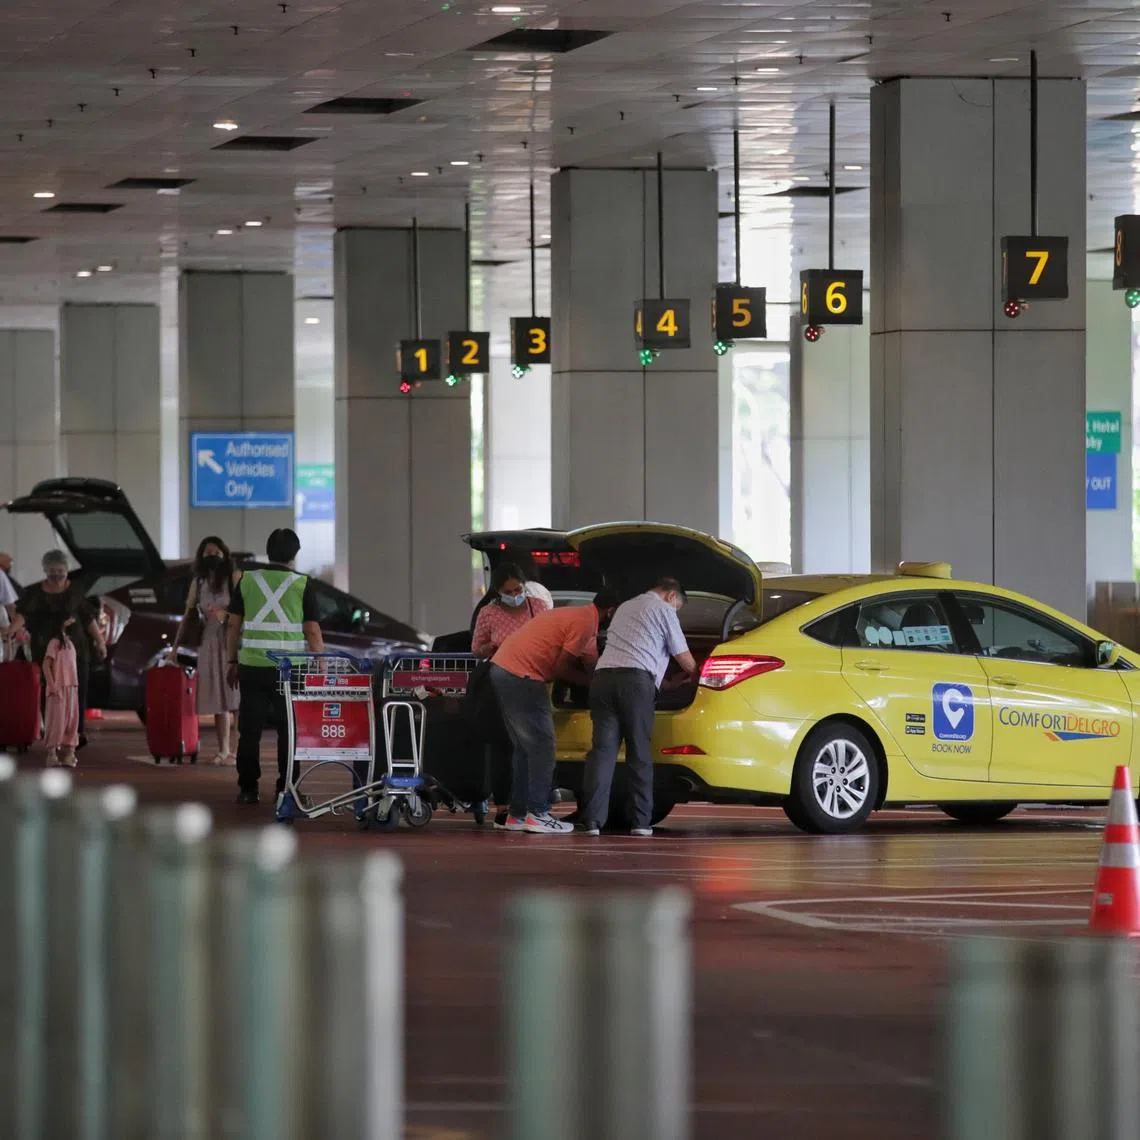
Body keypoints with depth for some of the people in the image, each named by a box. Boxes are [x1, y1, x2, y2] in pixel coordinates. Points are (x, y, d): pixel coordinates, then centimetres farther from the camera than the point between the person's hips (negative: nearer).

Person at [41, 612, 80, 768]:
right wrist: (53, 687, -17)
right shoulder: (55, 642, -9)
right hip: (59, 689, -7)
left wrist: (75, 685, 9)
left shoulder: (69, 642, 13)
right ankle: (52, 753, -2)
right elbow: (46, 666, -12)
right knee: (57, 720, -6)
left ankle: (68, 752, 11)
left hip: (71, 688, 7)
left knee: (71, 720, 7)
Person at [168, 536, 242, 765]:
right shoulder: (198, 583, 12)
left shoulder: (235, 578, -2)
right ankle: (223, 750, 6)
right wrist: (175, 647, 16)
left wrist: (225, 615, -25)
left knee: (234, 695, -9)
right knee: (217, 697, 3)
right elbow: (188, 617, 17)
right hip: (209, 643, 4)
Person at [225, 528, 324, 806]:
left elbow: (234, 625, 6)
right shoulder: (302, 585, -2)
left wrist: (232, 661, 14)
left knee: (250, 729, 6)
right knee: (288, 730, 6)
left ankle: (248, 788, 6)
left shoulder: (247, 581, 4)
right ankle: (285, 789, 6)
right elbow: (312, 631, -2)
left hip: (252, 666, 1)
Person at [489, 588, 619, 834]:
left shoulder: (575, 616, 21)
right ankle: (538, 814, -9)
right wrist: (591, 681, 2)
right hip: (520, 676, -10)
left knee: (525, 748, 14)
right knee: (542, 746, -6)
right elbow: (561, 668, -11)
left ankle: (517, 815, 16)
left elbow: (589, 660, 27)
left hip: (502, 669, 10)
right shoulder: (585, 623, -10)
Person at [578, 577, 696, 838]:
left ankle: (592, 819, -12)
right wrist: (685, 677, 36)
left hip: (603, 675, 5)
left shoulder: (625, 608, 33)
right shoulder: (663, 610, 12)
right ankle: (641, 822, 0)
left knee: (602, 749, -1)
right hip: (636, 679, -5)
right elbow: (687, 662, 12)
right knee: (639, 752, 1)